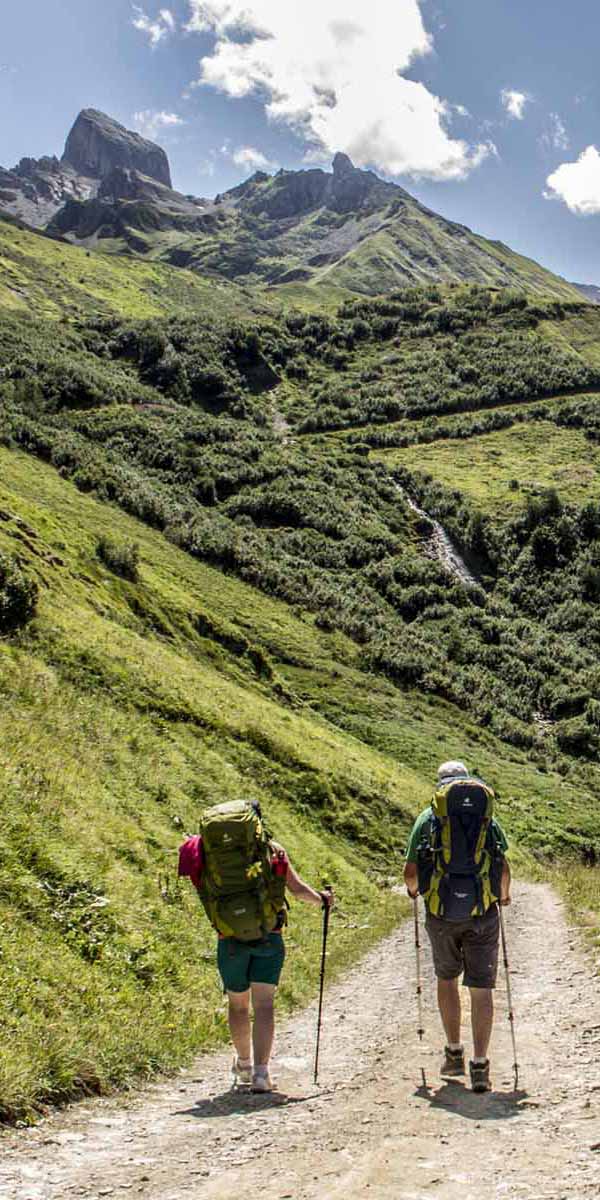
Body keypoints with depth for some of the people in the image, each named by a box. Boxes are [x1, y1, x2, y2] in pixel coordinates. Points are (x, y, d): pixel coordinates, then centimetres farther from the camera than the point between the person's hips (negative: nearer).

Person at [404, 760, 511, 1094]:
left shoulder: (428, 818, 6)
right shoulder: (489, 818, 9)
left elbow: (411, 872, 2)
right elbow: (504, 868, 3)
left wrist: (413, 890, 24)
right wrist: (504, 894, 23)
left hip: (441, 913, 0)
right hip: (482, 914, 0)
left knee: (447, 978, 21)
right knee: (481, 988, 4)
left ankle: (455, 1053, 23)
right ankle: (480, 1065, -2)